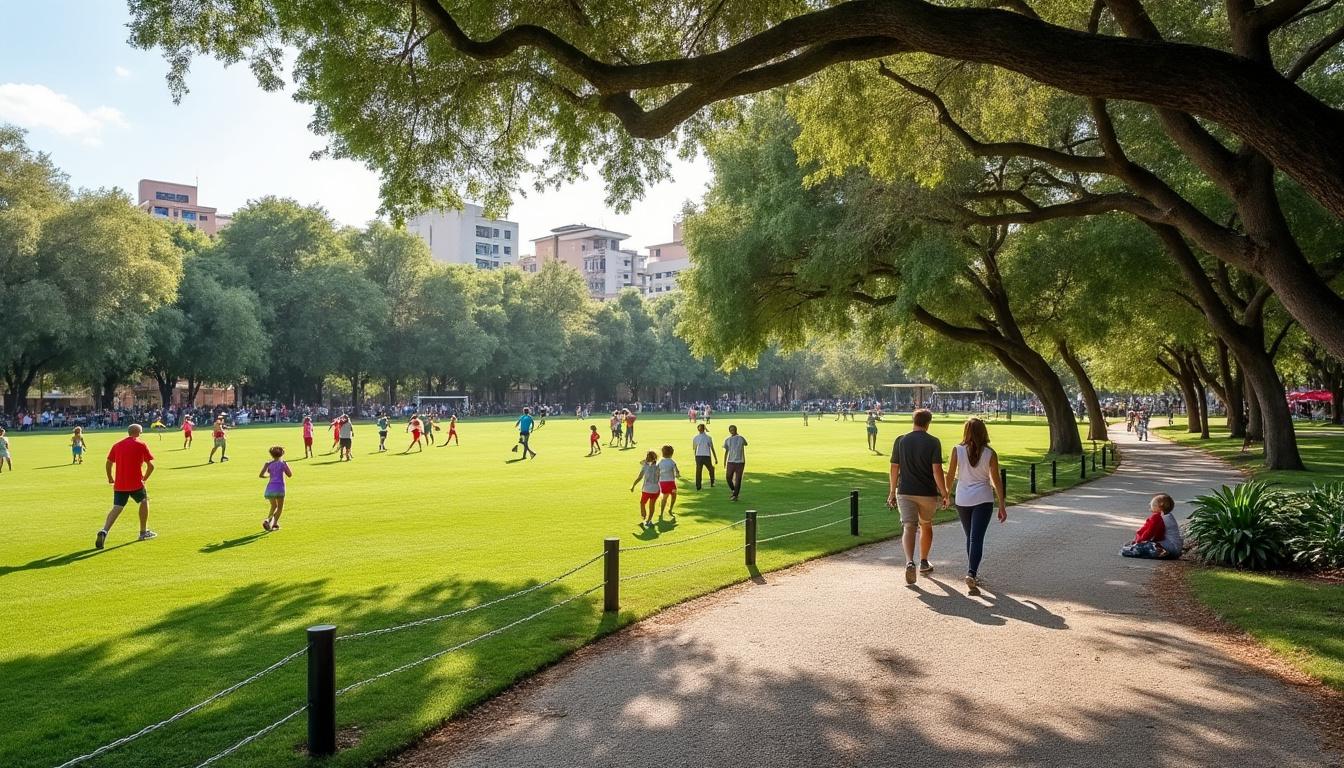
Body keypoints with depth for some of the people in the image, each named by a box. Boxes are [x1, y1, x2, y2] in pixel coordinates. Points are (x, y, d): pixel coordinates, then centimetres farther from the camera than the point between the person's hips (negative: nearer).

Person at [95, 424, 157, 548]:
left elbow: (108, 464, 11)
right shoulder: (141, 445, -1)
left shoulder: (117, 445, 10)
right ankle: (143, 532, 22)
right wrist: (145, 478, 14)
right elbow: (151, 465, -2)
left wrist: (110, 478, 26)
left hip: (119, 485, 3)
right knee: (144, 500, 19)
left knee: (116, 508, 4)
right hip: (135, 483, -3)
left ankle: (104, 532, -20)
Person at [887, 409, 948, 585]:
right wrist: (944, 493, -4)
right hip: (928, 493, -1)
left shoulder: (900, 441, 0)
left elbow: (894, 469, 4)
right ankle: (924, 562, 32)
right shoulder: (933, 442, -8)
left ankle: (910, 562, -27)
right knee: (926, 526, 20)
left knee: (908, 527, -4)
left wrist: (892, 492, 13)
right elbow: (937, 471, -13)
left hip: (905, 492, 1)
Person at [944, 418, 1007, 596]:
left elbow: (950, 476, -1)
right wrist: (1002, 506, 0)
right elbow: (996, 480, -5)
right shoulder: (990, 454, -6)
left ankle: (973, 574, 26)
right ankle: (971, 573, -24)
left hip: (962, 500, 2)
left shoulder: (957, 450, -5)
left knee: (970, 537, 18)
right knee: (977, 538, -6)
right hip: (983, 500, -2)